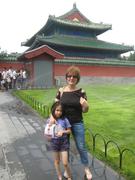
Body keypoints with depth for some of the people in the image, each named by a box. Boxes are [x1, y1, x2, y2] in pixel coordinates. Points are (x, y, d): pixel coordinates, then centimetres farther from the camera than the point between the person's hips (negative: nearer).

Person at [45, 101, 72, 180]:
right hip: (54, 142, 2)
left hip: (64, 142, -2)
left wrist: (63, 131, -20)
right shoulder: (50, 120, -6)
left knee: (65, 163, 1)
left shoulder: (64, 119, -11)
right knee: (57, 161, 17)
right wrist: (50, 125, -19)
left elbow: (69, 131, -3)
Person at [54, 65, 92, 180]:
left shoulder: (81, 92, -7)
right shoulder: (61, 91, -5)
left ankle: (87, 169, 31)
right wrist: (52, 117, -15)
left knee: (81, 147, 9)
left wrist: (85, 105, -26)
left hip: (78, 124, -1)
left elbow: (85, 110, -4)